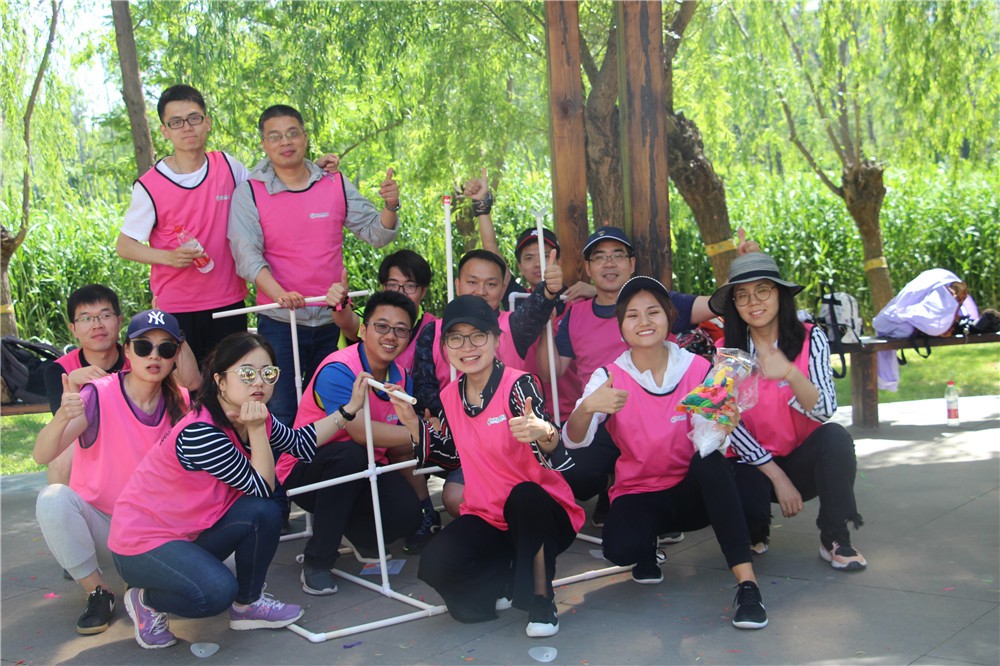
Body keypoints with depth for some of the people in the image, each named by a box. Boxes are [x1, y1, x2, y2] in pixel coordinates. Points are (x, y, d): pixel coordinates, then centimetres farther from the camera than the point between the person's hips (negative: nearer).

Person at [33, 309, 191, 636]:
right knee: (53, 498, -30)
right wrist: (63, 418, -46)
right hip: (97, 523, -1)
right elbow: (42, 456, -26)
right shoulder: (99, 395, -16)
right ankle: (98, 592, -12)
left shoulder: (181, 403, -6)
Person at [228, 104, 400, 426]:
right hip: (279, 323, -2)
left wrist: (390, 206, -18)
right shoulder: (249, 193, -3)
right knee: (281, 414, 0)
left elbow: (376, 234, 4)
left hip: (333, 320, 3)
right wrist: (278, 293, -29)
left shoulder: (335, 184, 3)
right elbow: (246, 253, -13)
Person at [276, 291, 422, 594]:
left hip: (360, 473, 5)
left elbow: (401, 445, 4)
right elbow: (361, 431, -36)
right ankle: (317, 561, -19)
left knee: (408, 510, -23)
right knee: (351, 454, -38)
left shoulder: (401, 377, 0)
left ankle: (358, 535, 15)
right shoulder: (338, 370, -23)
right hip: (305, 472, -5)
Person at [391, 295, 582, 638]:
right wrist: (413, 423, 3)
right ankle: (513, 580, 8)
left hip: (542, 513, -4)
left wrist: (542, 433, -57)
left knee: (524, 496, -38)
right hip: (486, 517, 4)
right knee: (436, 564, -23)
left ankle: (541, 598, -14)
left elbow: (557, 455, -33)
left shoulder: (518, 385, -17)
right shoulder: (450, 396, 1)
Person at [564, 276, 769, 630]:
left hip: (691, 493, 0)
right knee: (620, 548, -31)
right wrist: (587, 407, -43)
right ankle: (647, 547, 8)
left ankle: (747, 583, -31)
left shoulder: (698, 369, -6)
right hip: (637, 494, 0)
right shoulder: (609, 377, -7)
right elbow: (574, 441, -20)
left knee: (710, 459, -33)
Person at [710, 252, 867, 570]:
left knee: (835, 436, -31)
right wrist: (777, 476, -16)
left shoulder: (810, 339, -10)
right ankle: (755, 531, 9)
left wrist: (789, 372, -41)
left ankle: (835, 540, -12)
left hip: (804, 459, 0)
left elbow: (825, 411, -22)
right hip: (755, 464, 0)